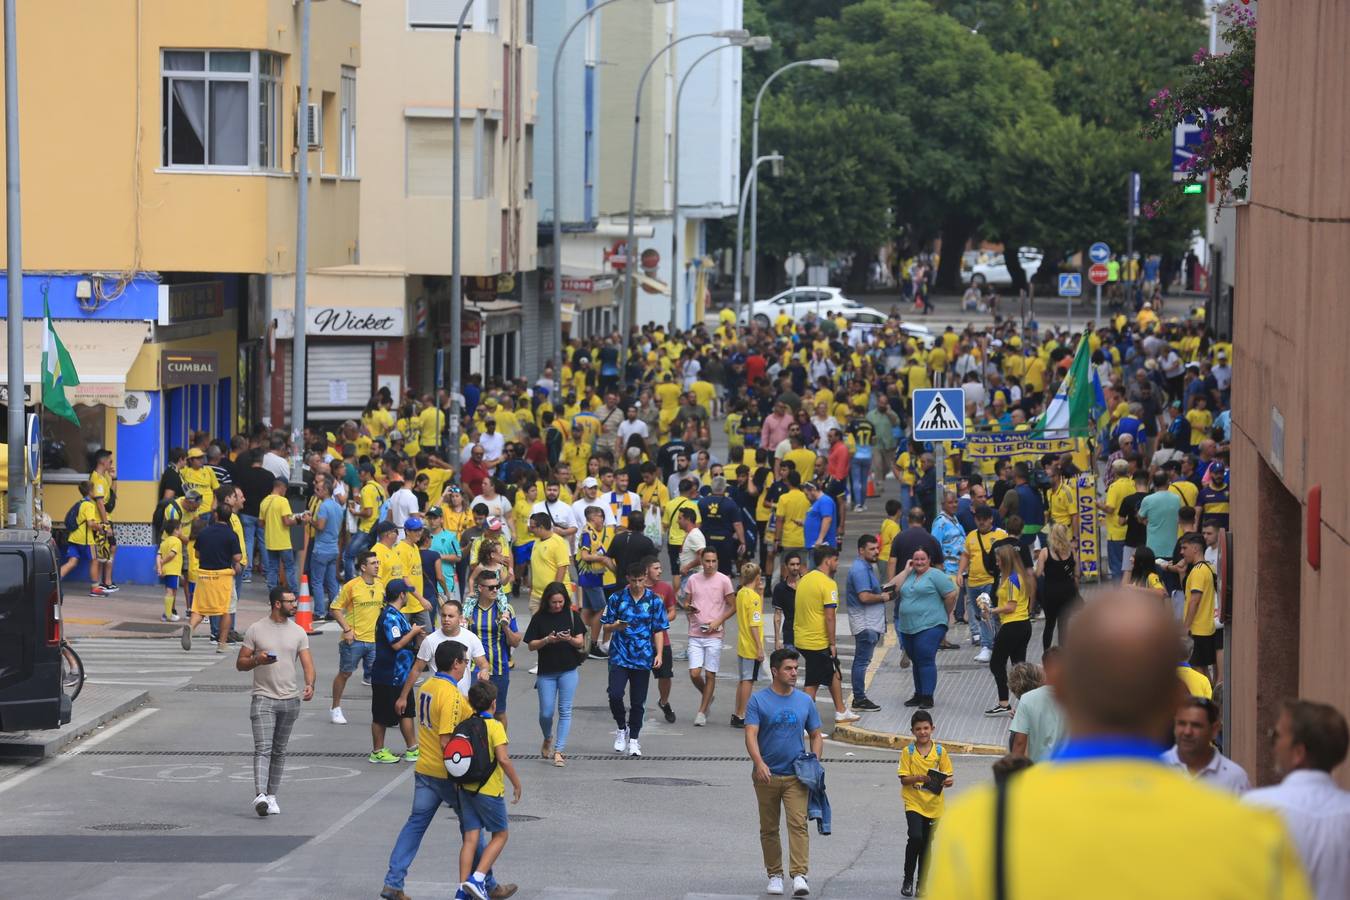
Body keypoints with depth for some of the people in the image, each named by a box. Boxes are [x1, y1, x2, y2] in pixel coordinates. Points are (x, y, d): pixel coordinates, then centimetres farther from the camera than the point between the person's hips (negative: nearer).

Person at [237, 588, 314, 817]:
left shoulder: (298, 632, 7)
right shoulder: (255, 630, -1)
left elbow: (307, 663, 2)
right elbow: (240, 663, 3)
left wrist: (309, 685, -18)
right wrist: (257, 660, -19)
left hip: (290, 699, 4)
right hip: (263, 698, -4)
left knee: (279, 750, 10)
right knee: (263, 748, -15)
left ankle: (272, 796, 18)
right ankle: (260, 795, -27)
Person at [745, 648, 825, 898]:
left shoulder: (805, 701, 7)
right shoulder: (758, 701, -3)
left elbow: (816, 735, 14)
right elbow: (751, 735, -13)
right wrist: (759, 764, -29)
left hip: (796, 775, 1)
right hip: (766, 775, -1)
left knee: (798, 824, -14)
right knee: (769, 828, 8)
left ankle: (799, 875, -20)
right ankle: (774, 875, 21)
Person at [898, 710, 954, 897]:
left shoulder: (939, 751, 1)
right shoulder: (908, 751, -4)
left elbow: (949, 775, 3)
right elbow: (903, 778, -6)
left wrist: (948, 781, -20)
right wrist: (920, 778, -24)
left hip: (934, 804, 3)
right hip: (913, 802, -3)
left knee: (926, 844, 10)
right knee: (915, 837, -20)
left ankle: (921, 884, 22)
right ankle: (908, 879, -5)